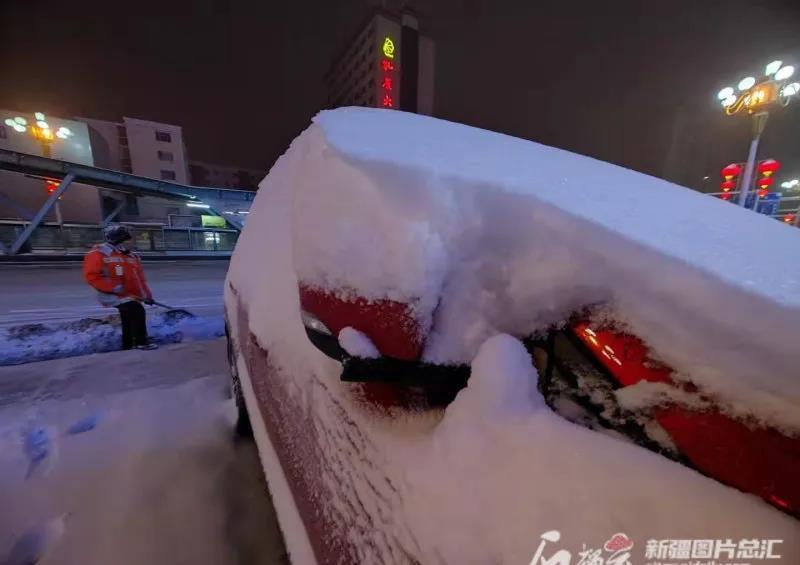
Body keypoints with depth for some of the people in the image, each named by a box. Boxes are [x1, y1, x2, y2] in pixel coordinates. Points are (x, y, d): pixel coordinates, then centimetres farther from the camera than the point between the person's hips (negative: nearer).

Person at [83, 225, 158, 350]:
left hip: (131, 295, 8)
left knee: (129, 321, 14)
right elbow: (91, 276, -14)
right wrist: (113, 287, -23)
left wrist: (147, 294, 8)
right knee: (137, 310, -23)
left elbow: (140, 279, 14)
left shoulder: (132, 256, 12)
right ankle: (141, 342, -12)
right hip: (113, 295, -7)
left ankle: (128, 345, 28)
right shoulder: (98, 254, -8)